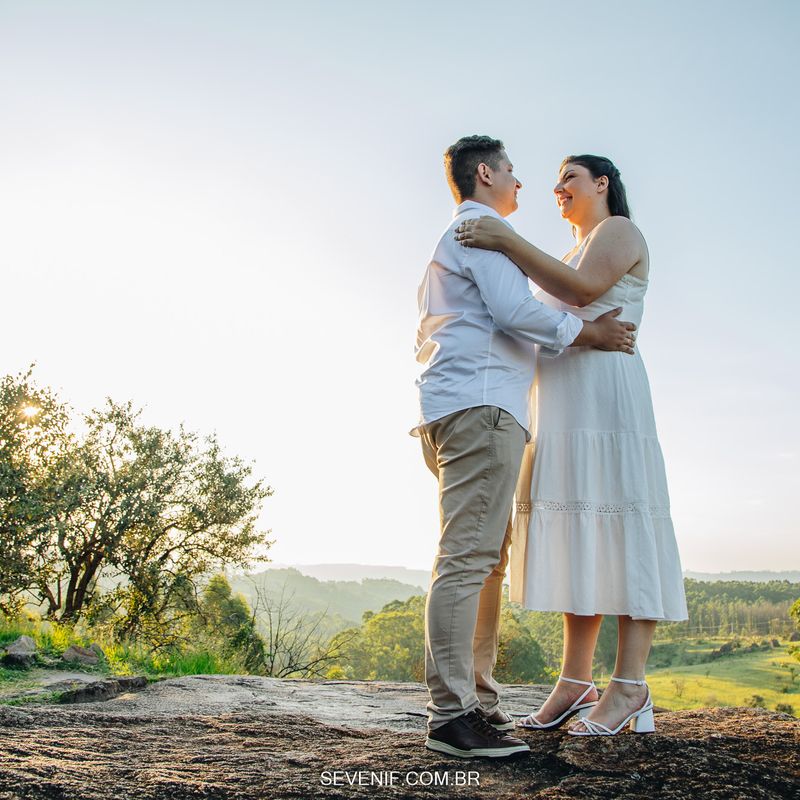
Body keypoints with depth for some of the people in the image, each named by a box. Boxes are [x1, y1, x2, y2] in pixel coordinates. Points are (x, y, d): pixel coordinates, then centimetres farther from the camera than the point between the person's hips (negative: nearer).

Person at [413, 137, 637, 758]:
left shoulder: (450, 243, 32)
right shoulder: (481, 229, 0)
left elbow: (426, 341, 34)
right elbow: (514, 309, -14)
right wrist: (588, 332, -3)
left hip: (449, 410, 11)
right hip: (480, 404, -11)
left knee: (487, 560, 9)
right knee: (467, 558, -15)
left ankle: (480, 700, 12)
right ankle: (452, 715, -16)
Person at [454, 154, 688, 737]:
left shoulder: (619, 230, 5)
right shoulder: (572, 256, 30)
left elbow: (583, 290, -15)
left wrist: (509, 242, -18)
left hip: (604, 392, -8)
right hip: (561, 403, 9)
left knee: (619, 528, -12)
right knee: (578, 538, 2)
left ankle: (630, 687, -12)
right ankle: (577, 680, 2)